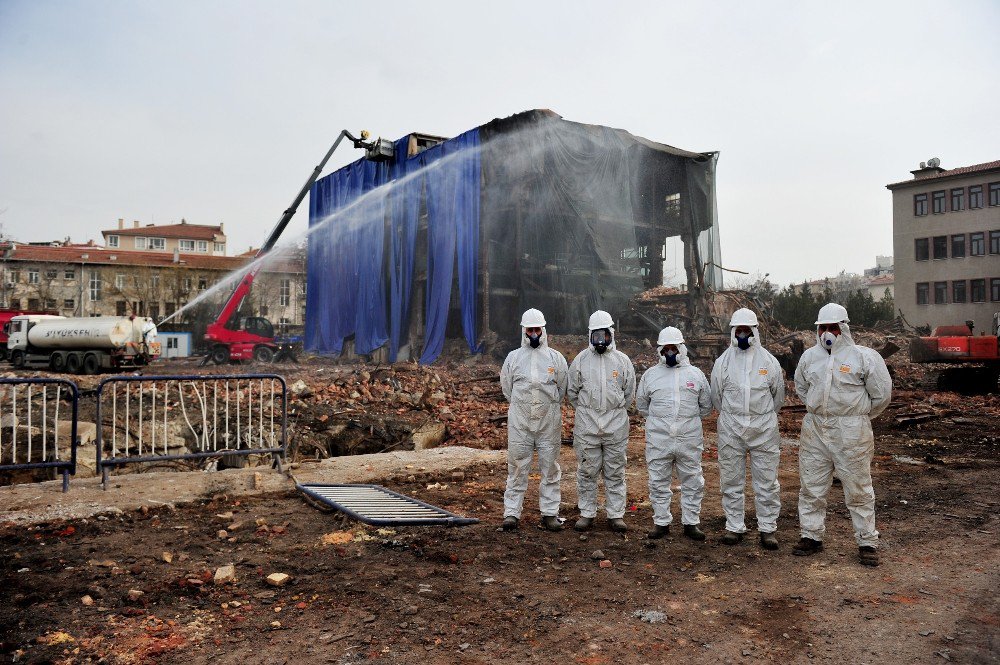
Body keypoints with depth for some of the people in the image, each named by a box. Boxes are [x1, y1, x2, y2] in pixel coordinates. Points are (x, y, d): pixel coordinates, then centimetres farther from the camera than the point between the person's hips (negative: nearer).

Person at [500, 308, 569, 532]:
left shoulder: (556, 358, 4)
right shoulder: (513, 357, 5)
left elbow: (562, 389, 10)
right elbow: (507, 388, 12)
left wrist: (549, 407, 10)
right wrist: (521, 407, 11)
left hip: (549, 422, 0)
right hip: (520, 422, 0)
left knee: (550, 468, 5)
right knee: (517, 467, 3)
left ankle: (550, 513, 14)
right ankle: (511, 512, 10)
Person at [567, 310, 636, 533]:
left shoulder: (622, 360, 4)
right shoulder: (581, 359, 2)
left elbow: (629, 394, 11)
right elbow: (572, 392, 9)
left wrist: (615, 411, 9)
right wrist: (586, 411, 7)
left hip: (616, 424, 0)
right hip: (586, 424, 0)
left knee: (615, 471, 7)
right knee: (587, 471, 5)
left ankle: (616, 514, 17)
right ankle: (587, 514, 17)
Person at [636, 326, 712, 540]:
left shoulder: (695, 374, 6)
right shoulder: (650, 374, 6)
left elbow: (706, 406, 15)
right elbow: (641, 404, 16)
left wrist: (689, 419, 9)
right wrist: (659, 419, 9)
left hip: (689, 439, 0)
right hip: (658, 440, 0)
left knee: (692, 482, 7)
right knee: (659, 482, 6)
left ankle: (691, 523, 20)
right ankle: (661, 522, 19)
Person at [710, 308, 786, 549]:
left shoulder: (769, 361, 1)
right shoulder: (723, 361, 1)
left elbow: (778, 395, 12)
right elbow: (717, 395, 10)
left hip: (764, 427, 0)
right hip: (731, 428, 1)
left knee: (767, 481, 3)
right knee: (731, 480, 7)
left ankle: (767, 528, 14)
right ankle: (734, 526, 19)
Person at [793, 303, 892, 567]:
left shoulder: (864, 357, -7)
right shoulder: (809, 356, 6)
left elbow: (881, 393, 0)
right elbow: (800, 387, 22)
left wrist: (859, 415, 7)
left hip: (851, 433, -4)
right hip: (814, 430, 4)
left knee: (858, 490, 4)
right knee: (811, 487, 10)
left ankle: (867, 542, 17)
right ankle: (812, 535, 23)